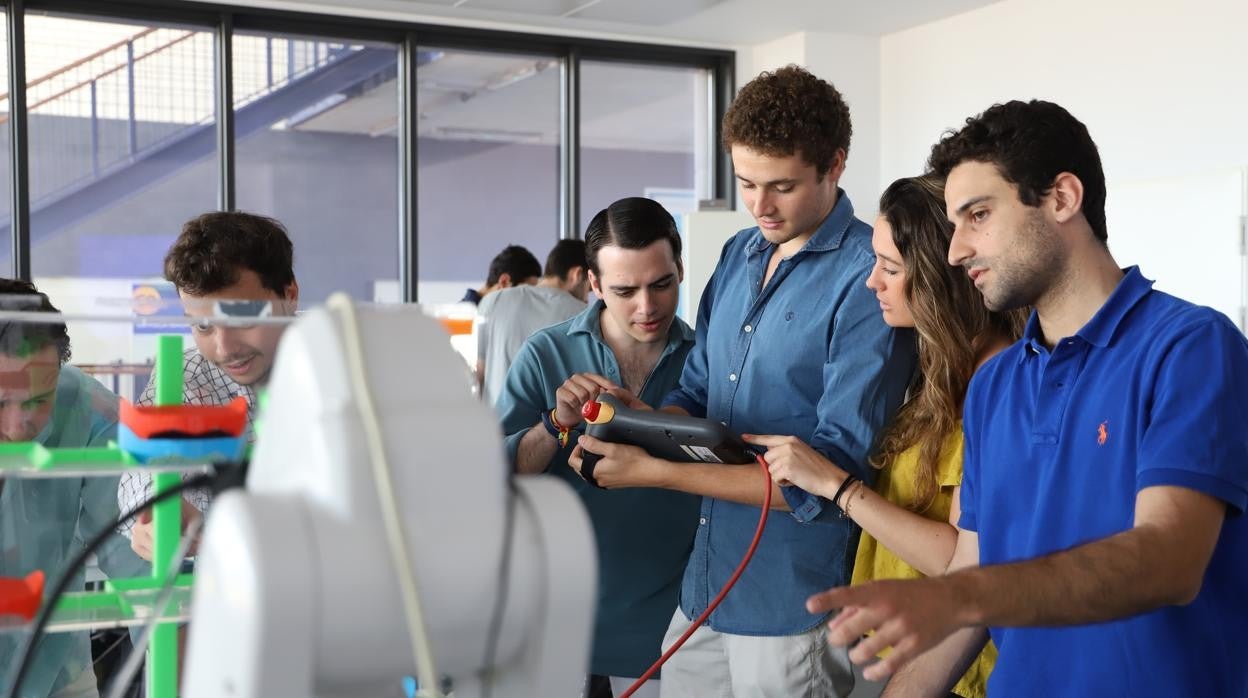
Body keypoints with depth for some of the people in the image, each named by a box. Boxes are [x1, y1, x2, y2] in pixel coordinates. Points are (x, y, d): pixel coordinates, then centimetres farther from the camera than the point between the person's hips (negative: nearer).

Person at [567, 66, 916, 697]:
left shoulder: (868, 279, -16)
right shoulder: (740, 255, 8)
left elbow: (835, 471, -20)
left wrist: (655, 471, -21)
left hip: (796, 607, -7)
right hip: (704, 590, 7)